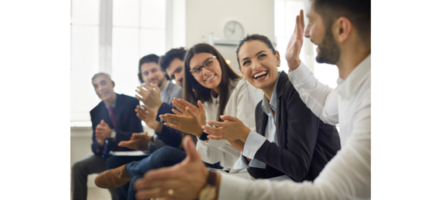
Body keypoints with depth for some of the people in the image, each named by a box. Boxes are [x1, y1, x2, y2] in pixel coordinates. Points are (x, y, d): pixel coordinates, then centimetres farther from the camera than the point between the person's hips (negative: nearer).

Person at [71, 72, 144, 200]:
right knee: (78, 167, -14)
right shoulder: (95, 111, 4)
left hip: (129, 156, -5)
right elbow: (95, 147, 3)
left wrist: (112, 134, -31)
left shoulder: (131, 103, -10)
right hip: (108, 156, 5)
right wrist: (99, 142, -23)